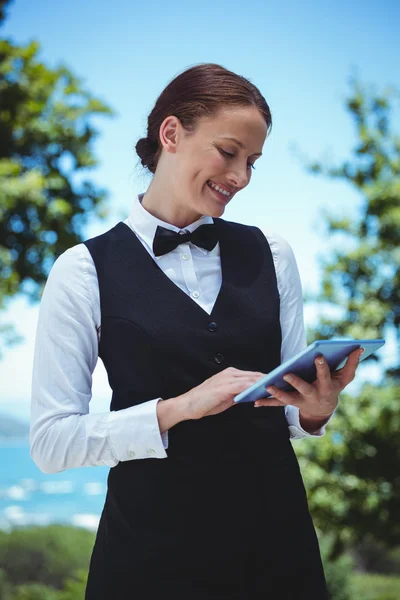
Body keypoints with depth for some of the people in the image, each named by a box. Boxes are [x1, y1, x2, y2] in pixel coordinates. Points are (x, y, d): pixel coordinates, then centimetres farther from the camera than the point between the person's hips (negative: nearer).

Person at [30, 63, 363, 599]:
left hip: (275, 534, 4)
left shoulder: (272, 255, 5)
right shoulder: (85, 272, -6)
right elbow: (51, 440, -10)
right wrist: (178, 408, -21)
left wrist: (315, 411, -12)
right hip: (154, 545, -3)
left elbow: (291, 412, 11)